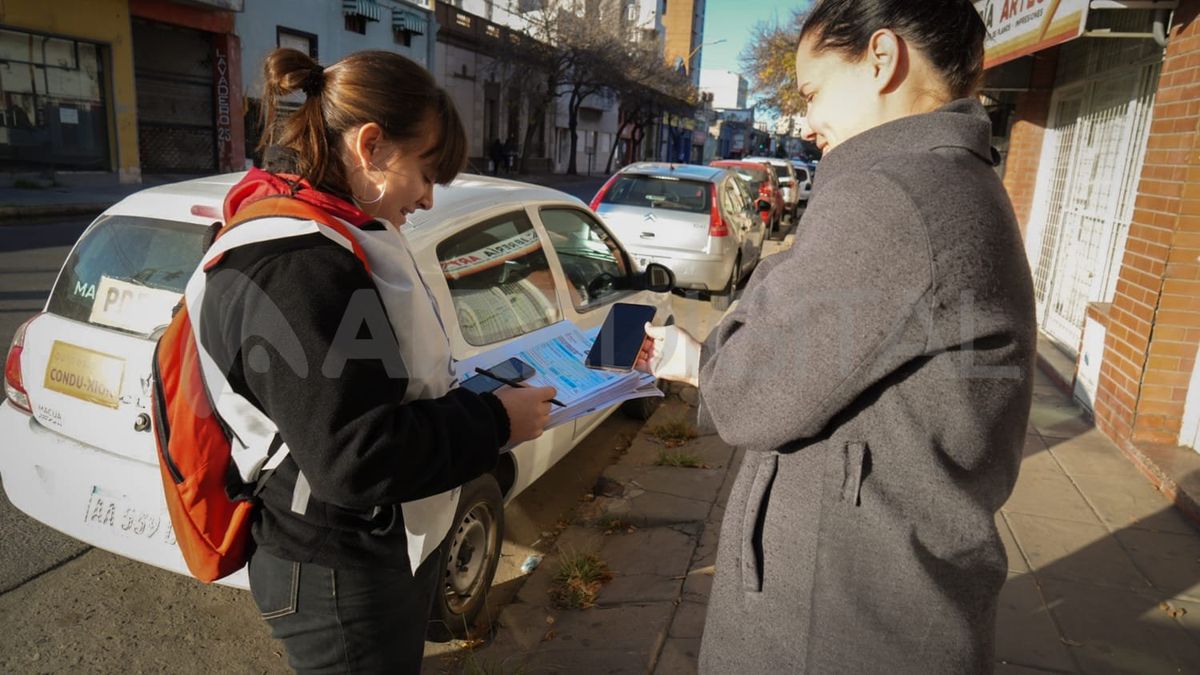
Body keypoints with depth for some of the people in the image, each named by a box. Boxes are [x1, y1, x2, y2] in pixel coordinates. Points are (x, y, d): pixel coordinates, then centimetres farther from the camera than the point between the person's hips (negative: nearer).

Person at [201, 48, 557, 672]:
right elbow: (355, 457, -31)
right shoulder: (292, 268, -28)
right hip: (340, 579, -9)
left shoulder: (331, 240, 5)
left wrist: (469, 395, 1)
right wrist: (494, 421, -20)